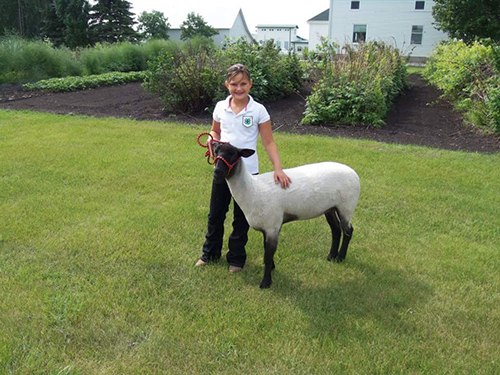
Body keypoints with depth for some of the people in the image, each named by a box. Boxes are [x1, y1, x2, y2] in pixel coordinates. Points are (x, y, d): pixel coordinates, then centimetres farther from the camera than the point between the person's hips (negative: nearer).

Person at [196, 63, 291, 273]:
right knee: (215, 214, 15)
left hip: (247, 171, -3)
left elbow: (269, 142, -8)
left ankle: (236, 258, 28)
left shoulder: (258, 110, -10)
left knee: (241, 218, 11)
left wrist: (278, 168, -19)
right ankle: (210, 253, 35)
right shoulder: (220, 107, -1)